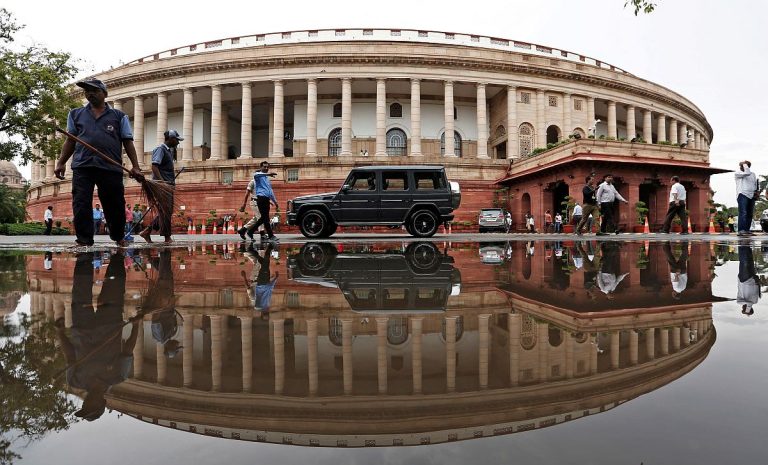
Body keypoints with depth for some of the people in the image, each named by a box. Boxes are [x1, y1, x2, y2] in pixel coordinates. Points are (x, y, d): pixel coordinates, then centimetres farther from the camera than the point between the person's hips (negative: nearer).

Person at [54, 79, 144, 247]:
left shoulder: (119, 116, 13)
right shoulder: (76, 114, 21)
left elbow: (128, 142, 7)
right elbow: (70, 141, 21)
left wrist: (135, 166, -4)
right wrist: (61, 162, 10)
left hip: (111, 168, -2)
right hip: (82, 167, 2)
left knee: (114, 206, 2)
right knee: (81, 205, -5)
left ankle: (119, 238, 20)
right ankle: (84, 241, -1)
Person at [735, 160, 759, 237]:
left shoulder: (753, 174, 22)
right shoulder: (737, 173, 1)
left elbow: (756, 184, 28)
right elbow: (747, 173, -16)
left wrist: (757, 191, 10)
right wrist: (744, 164, -3)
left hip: (751, 196, 7)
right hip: (742, 194, -7)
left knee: (750, 214, 3)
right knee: (743, 213, -18)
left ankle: (747, 230, 6)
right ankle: (741, 231, -24)